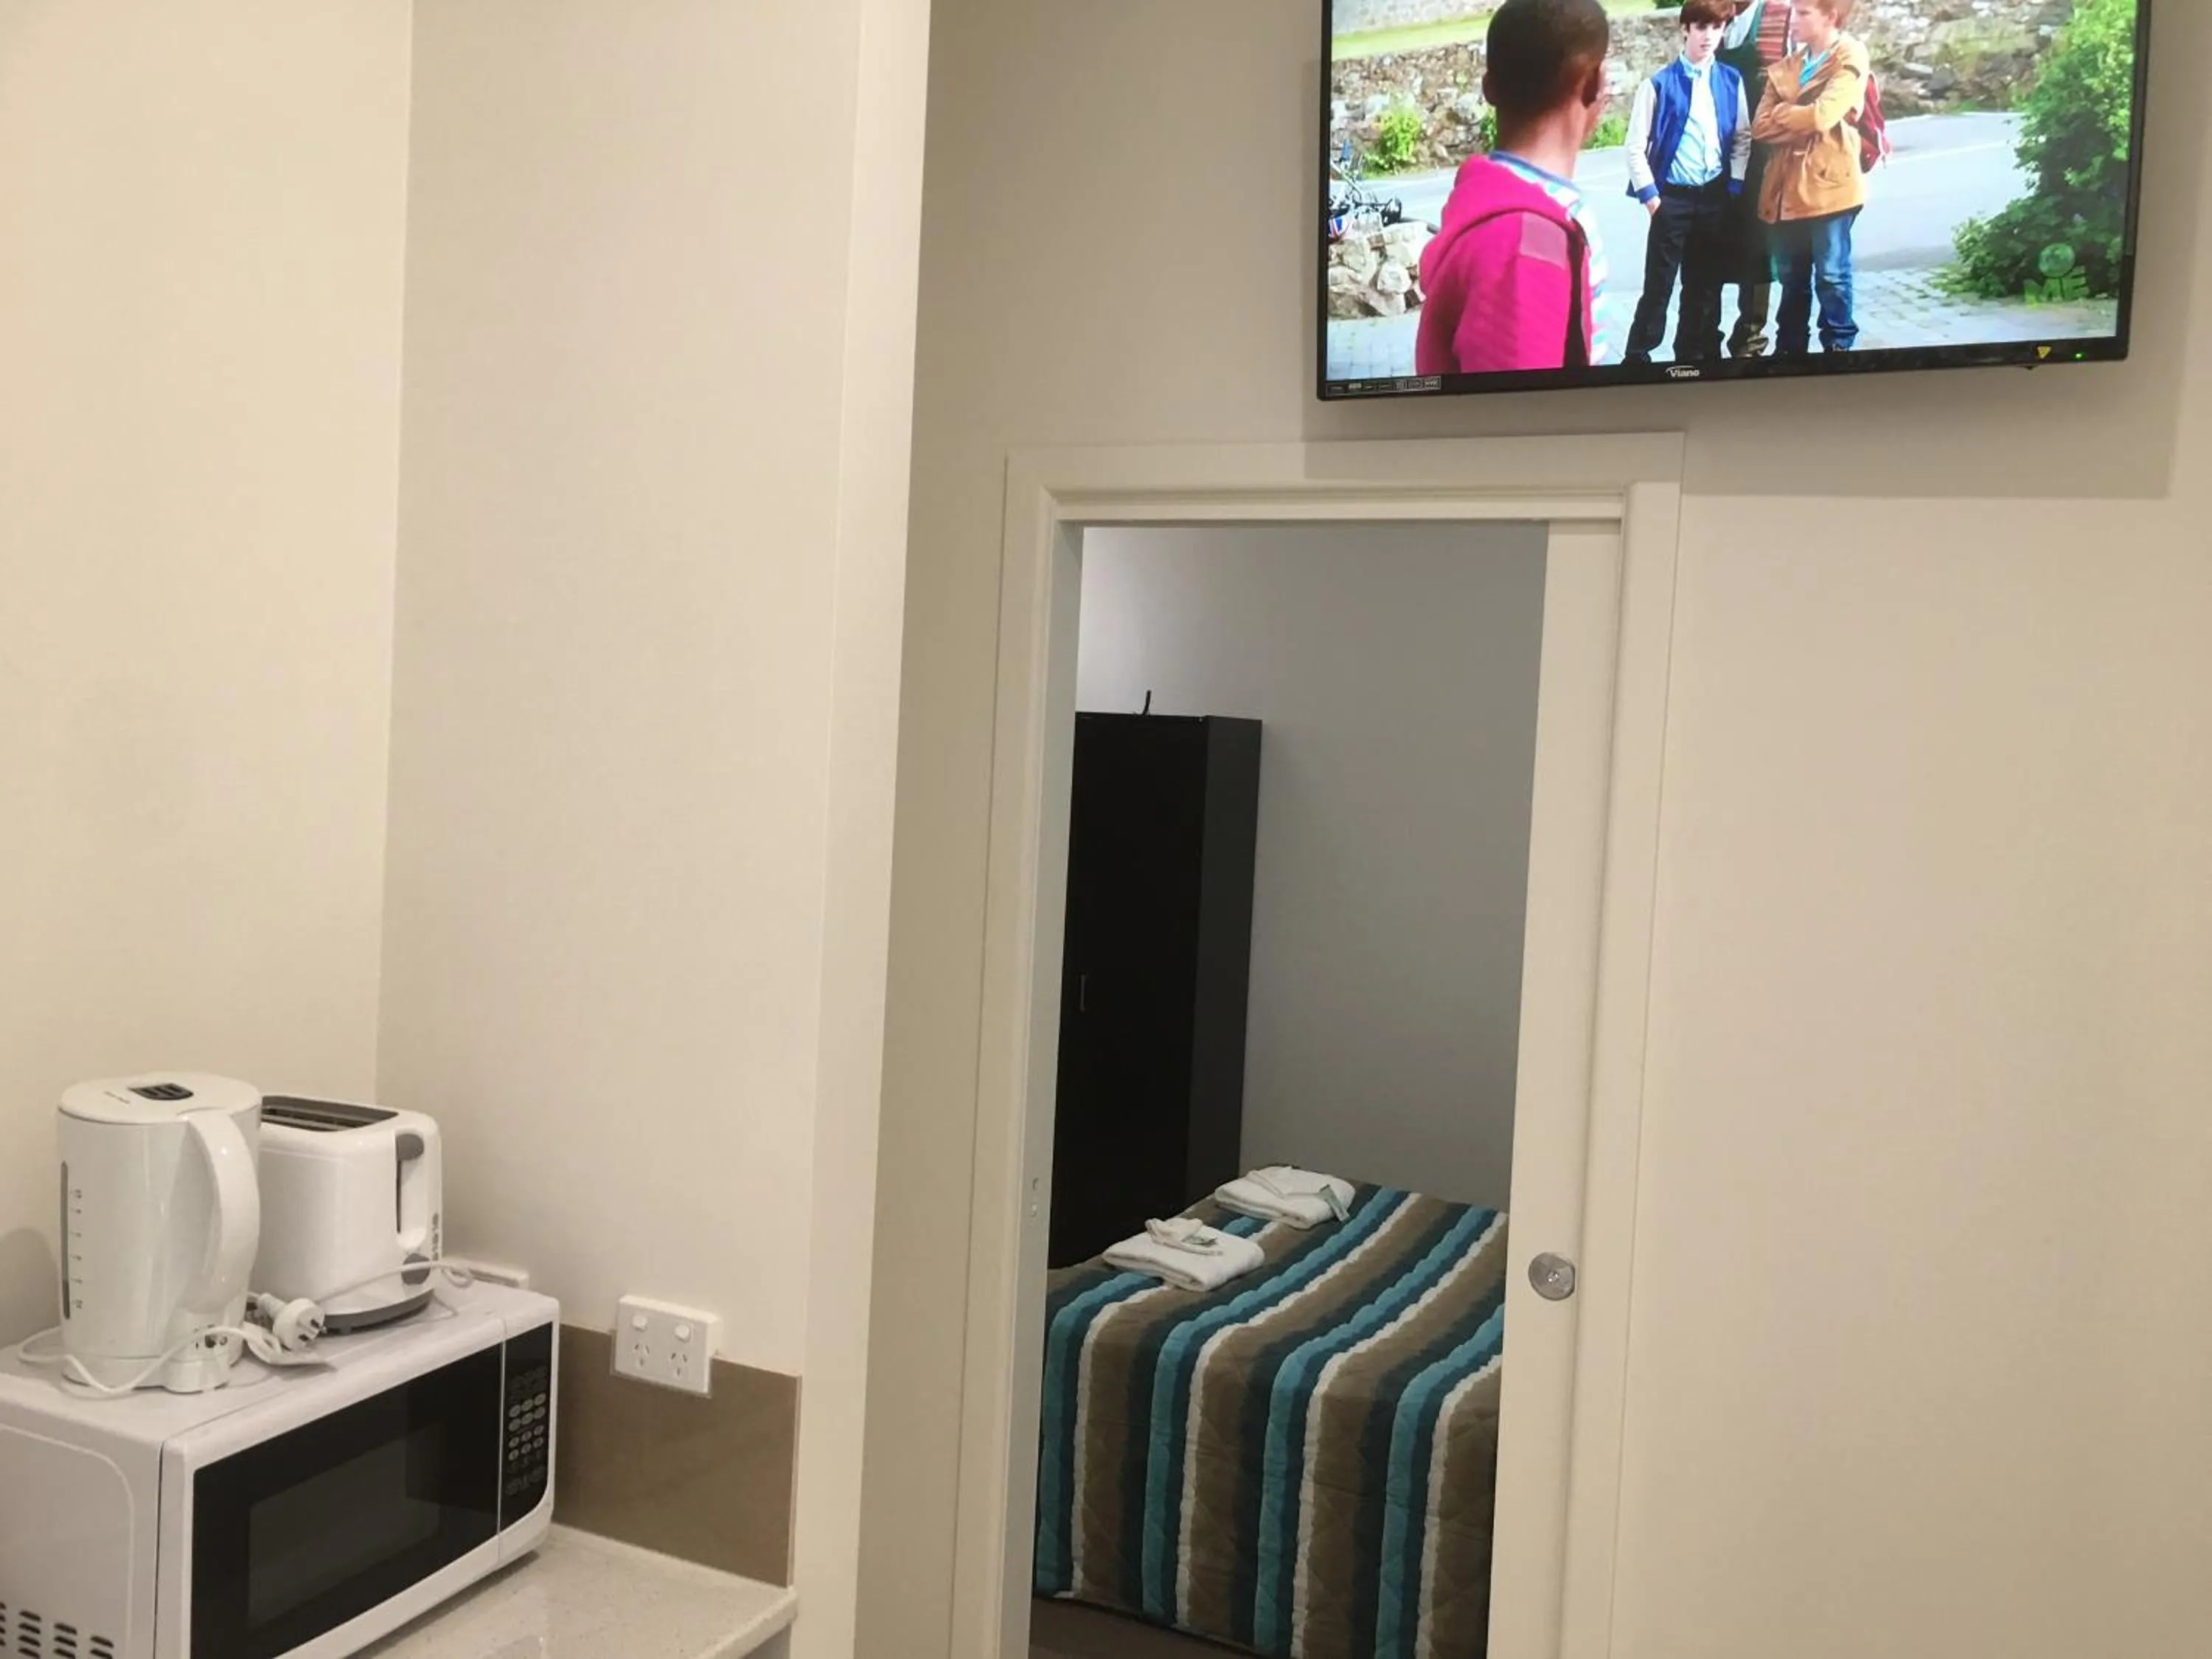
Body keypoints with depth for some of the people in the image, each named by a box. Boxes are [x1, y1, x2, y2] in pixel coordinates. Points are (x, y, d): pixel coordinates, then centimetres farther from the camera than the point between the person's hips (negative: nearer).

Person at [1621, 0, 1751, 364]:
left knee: (1706, 286, 12)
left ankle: (1695, 356, 23)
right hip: (1672, 197, -4)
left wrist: (1735, 185, 2)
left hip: (1715, 197, 4)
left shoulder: (1731, 81, 5)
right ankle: (1637, 356, 5)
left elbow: (1742, 137, 10)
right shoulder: (1659, 84, -7)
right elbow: (1636, 147, -6)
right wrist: (1649, 195, -10)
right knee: (1658, 287, -4)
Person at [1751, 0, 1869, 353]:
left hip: (1827, 186, -6)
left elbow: (1821, 116, -19)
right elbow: (1760, 126, 3)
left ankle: (1839, 347, 12)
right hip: (1786, 189, 6)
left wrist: (1781, 114, -2)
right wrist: (1802, 121, -10)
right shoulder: (1787, 66, 14)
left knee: (1831, 277, 2)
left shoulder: (1849, 59, -5)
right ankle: (1789, 349, 24)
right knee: (1793, 281, 14)